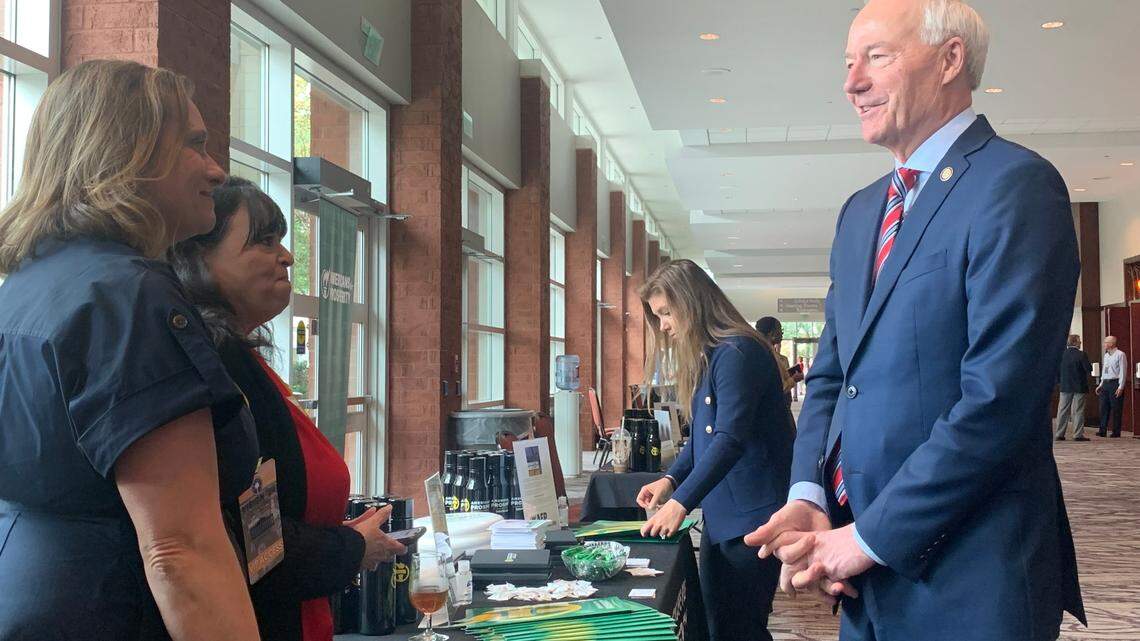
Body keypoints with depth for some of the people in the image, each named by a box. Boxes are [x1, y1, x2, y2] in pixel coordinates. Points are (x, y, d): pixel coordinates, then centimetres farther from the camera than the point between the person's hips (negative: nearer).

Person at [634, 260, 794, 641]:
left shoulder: (738, 352, -16)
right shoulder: (704, 358, 14)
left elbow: (729, 440, -24)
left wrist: (681, 502, -27)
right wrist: (670, 479, 4)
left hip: (751, 516, -9)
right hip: (719, 516, 9)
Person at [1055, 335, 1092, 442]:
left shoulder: (1061, 354, 0)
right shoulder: (1081, 355, -14)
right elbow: (1089, 369, -12)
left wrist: (1059, 381, 14)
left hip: (1065, 386, 4)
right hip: (1079, 386, -4)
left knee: (1063, 410, 9)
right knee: (1078, 411, 1)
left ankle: (1059, 434, 10)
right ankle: (1078, 434, 0)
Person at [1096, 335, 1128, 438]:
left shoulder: (1120, 355, -8)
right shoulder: (1106, 355, 16)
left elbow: (1123, 371, -11)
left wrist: (1121, 387, -16)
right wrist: (1101, 384, 17)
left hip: (1115, 383, -7)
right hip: (1105, 383, 7)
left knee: (1116, 409, -2)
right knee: (1104, 407, 5)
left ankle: (1116, 432, 2)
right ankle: (1103, 431, 8)